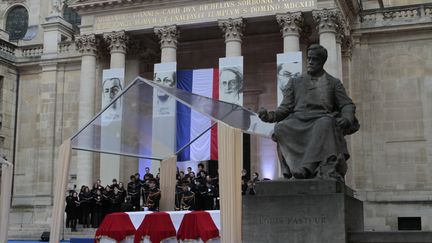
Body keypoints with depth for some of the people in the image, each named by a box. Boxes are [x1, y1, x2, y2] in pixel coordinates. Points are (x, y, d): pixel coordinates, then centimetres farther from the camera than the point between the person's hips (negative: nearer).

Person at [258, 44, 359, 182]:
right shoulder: (295, 82, 26)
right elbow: (286, 107, 17)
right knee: (280, 128, -33)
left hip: (322, 120, -1)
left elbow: (348, 105, 12)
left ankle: (306, 168, -48)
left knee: (326, 123, -39)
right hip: (298, 121, 1)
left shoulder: (333, 83, 22)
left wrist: (346, 118, -11)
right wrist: (271, 116, -4)